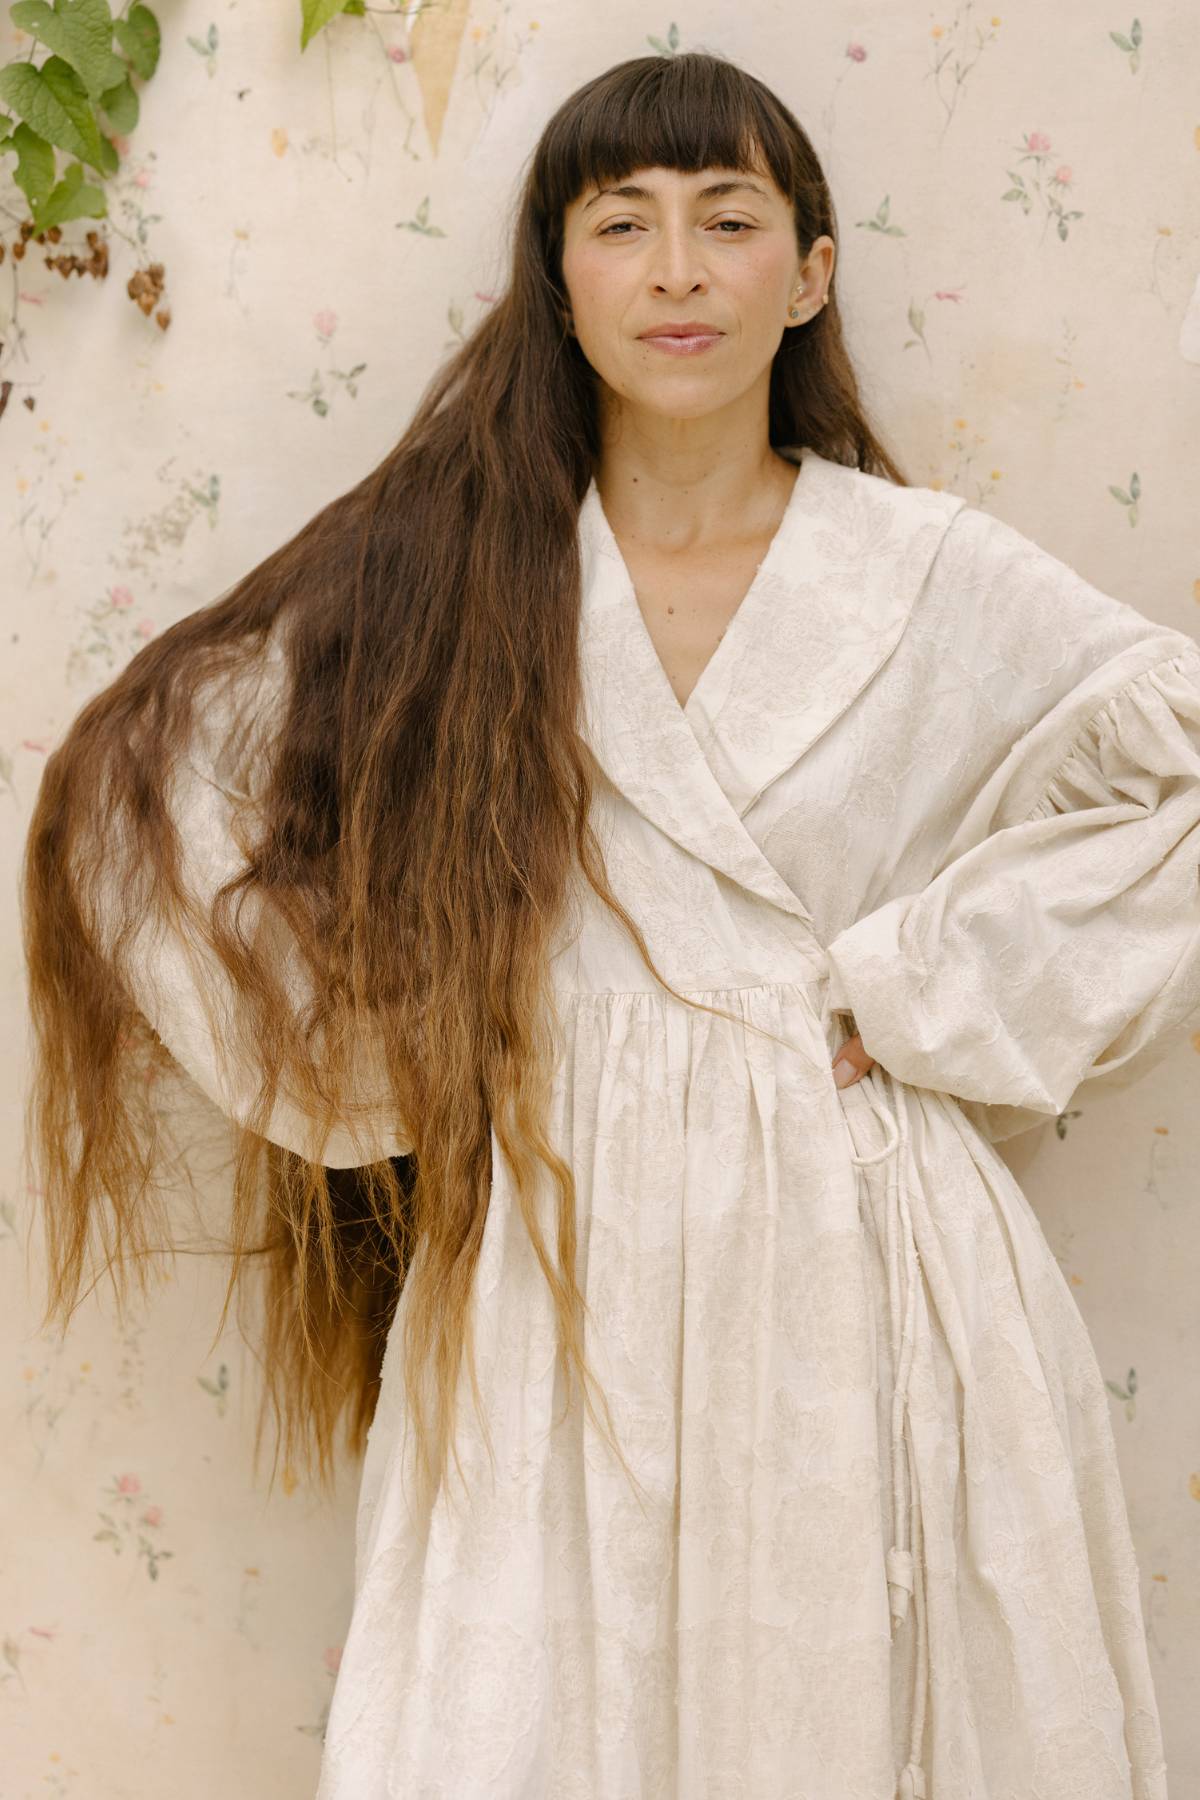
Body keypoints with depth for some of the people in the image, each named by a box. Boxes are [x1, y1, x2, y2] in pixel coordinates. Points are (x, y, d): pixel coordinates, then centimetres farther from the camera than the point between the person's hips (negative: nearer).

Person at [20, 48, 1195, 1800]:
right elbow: (147, 788, 4)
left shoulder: (933, 575, 1)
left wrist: (918, 992, -7)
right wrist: (412, 1058, -1)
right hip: (561, 1270, 0)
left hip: (863, 1249, 0)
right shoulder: (450, 578, 3)